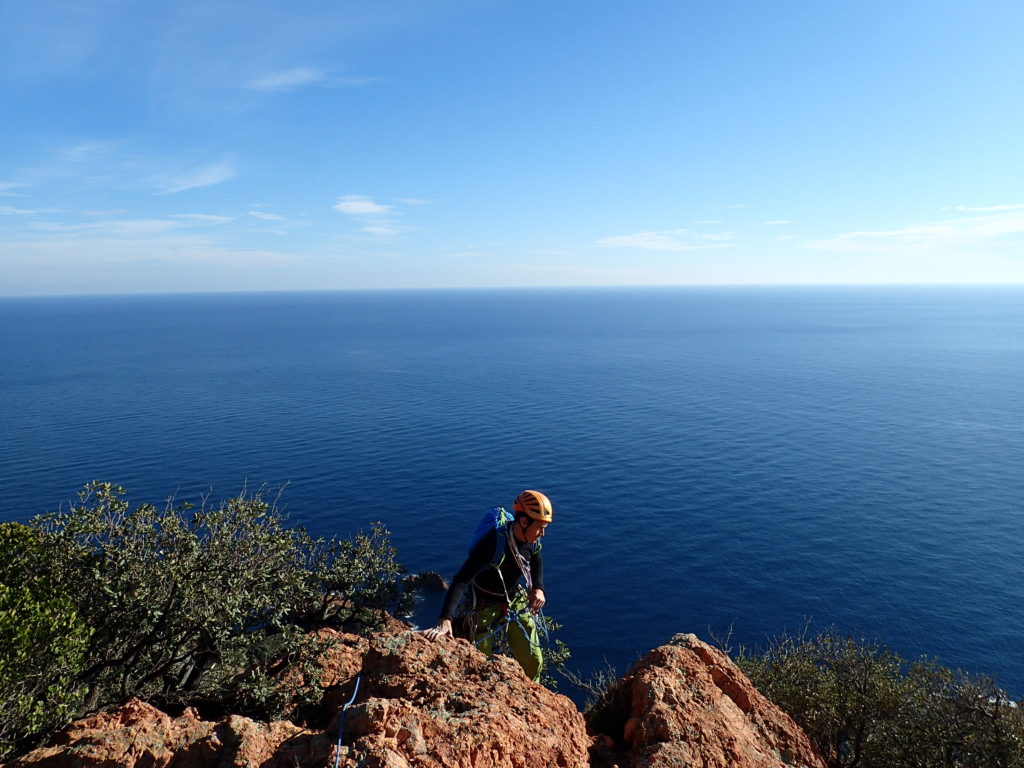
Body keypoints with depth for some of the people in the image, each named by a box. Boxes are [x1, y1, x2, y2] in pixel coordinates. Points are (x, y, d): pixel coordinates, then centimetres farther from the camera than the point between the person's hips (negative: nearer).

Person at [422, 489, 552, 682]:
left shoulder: (532, 540, -14)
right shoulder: (493, 542, -35)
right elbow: (461, 581, -40)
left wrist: (538, 588, -6)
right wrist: (445, 620, -50)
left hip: (515, 600, 5)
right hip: (485, 604, -5)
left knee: (533, 660, 8)